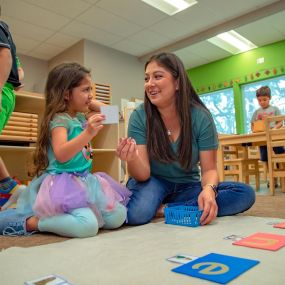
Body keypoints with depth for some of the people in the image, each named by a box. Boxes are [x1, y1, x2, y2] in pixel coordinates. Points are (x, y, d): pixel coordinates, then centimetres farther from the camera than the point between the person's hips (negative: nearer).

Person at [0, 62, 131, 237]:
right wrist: (88, 133, -37)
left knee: (118, 217, -3)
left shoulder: (80, 117, 11)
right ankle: (30, 222, -12)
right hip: (63, 183, -8)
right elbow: (61, 155, -28)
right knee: (88, 227, -29)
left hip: (84, 181, 8)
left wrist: (90, 103, 12)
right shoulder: (59, 119, -13)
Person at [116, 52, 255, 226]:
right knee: (136, 214, -36)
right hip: (154, 184, -2)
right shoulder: (139, 117, -14)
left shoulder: (201, 117, -13)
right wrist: (133, 159, -42)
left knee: (245, 194, -20)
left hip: (187, 187, 3)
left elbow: (209, 169, -11)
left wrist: (209, 189, -34)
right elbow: (143, 174, -18)